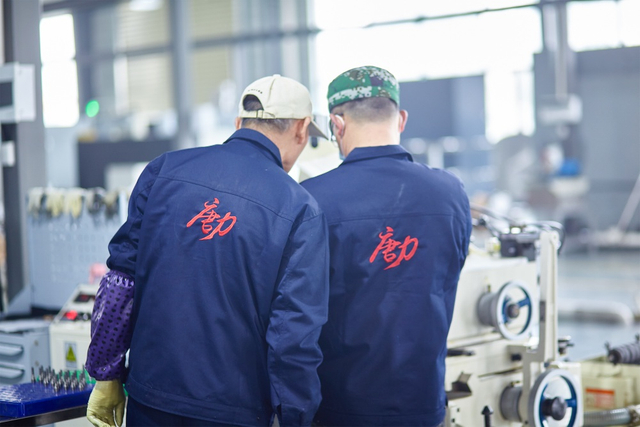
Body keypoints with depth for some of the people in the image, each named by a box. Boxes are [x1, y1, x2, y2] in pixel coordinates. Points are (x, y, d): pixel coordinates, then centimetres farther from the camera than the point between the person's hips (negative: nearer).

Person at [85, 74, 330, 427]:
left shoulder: (165, 169, 0)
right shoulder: (300, 210, -8)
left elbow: (121, 280, -1)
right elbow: (295, 335, -13)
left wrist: (106, 375, 7)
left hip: (149, 399, 3)